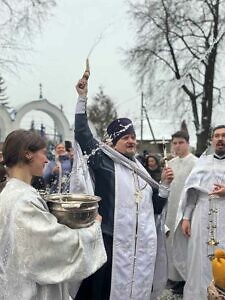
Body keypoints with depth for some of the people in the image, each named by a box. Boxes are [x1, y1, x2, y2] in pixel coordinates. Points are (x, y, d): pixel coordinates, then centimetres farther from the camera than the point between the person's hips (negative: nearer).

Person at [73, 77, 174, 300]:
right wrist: (82, 98, -13)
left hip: (142, 244, 6)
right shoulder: (103, 161, -1)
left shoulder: (141, 170, 15)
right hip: (111, 242, -5)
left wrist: (165, 183, 3)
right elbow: (82, 133, -12)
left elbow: (155, 208, 17)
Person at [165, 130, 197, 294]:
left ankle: (186, 279, 16)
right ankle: (175, 276, 28)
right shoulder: (171, 163, 9)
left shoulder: (195, 163, -12)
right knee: (172, 243, 14)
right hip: (171, 210, 7)